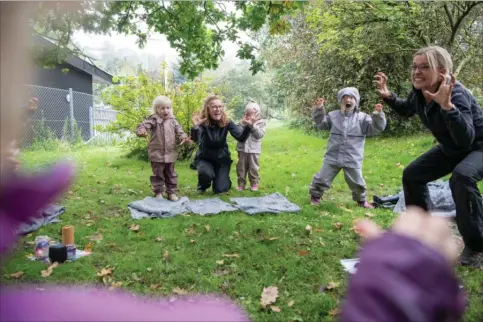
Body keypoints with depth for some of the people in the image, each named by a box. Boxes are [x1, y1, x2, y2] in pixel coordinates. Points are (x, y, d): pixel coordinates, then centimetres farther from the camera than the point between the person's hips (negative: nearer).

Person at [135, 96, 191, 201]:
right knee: (158, 174, 6)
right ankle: (158, 193, 17)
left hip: (170, 153, 4)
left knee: (170, 174, 11)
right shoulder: (153, 120, -10)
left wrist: (184, 137, -14)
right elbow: (143, 125, -21)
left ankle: (172, 192, 20)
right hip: (157, 153, -4)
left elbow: (179, 130, 5)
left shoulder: (172, 120, 4)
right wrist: (141, 131, -43)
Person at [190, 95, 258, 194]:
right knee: (207, 174, -33)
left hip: (222, 158, 1)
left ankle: (225, 179, 28)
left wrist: (248, 126, -43)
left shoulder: (227, 122, -15)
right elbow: (196, 139, -39)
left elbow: (241, 138, -24)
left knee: (219, 189, -9)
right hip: (204, 158, -1)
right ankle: (203, 186, 5)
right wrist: (195, 127, -60)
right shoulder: (202, 122, -21)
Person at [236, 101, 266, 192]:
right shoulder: (243, 122, 7)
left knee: (253, 168, 4)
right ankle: (241, 184, 17)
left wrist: (253, 126, -19)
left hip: (254, 150, -3)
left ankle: (254, 184, 17)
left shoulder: (260, 123, -1)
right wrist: (242, 124, -12)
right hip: (242, 149, 3)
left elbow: (260, 135, -13)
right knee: (241, 167, 7)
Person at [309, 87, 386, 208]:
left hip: (352, 159, -1)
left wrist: (378, 115, -24)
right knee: (321, 179, 7)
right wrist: (318, 110, -1)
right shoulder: (333, 115, 4)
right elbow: (321, 124, 12)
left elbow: (376, 128, -7)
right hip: (332, 157, 1)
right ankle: (315, 196, 31)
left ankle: (361, 200, 39)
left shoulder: (362, 117, -3)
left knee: (357, 183, 13)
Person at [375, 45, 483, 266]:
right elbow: (406, 110, 11)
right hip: (451, 149, 8)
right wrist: (387, 96, -7)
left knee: (461, 177, -36)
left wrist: (447, 106, -58)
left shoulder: (456, 94, -35)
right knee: (412, 174, 5)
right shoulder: (418, 93, -13)